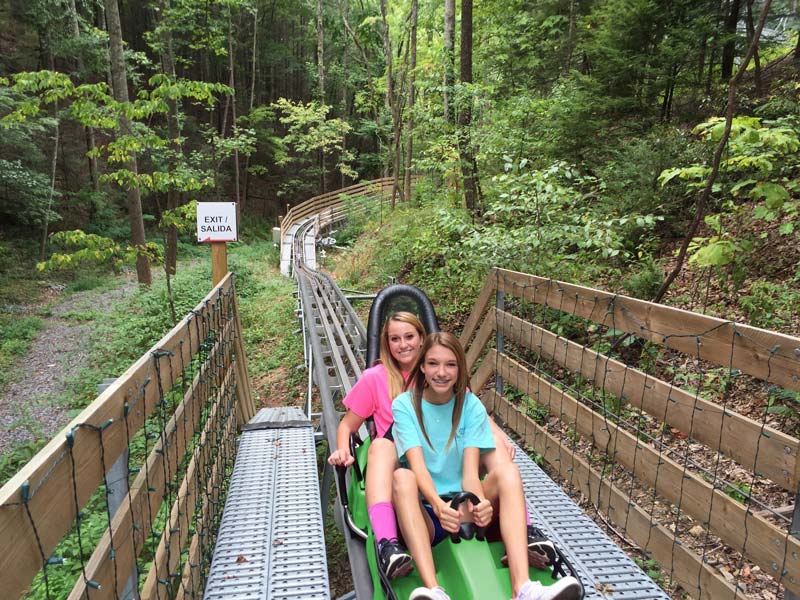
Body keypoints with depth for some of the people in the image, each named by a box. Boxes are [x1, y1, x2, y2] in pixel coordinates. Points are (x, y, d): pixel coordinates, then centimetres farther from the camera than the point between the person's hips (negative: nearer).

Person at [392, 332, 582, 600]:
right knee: (402, 477, -33)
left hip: (462, 509, 2)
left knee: (506, 470, -23)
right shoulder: (404, 405, -5)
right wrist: (438, 504, -38)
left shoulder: (471, 406, 0)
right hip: (424, 513, -2)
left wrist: (479, 502, -33)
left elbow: (470, 472, -11)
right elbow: (417, 466, -18)